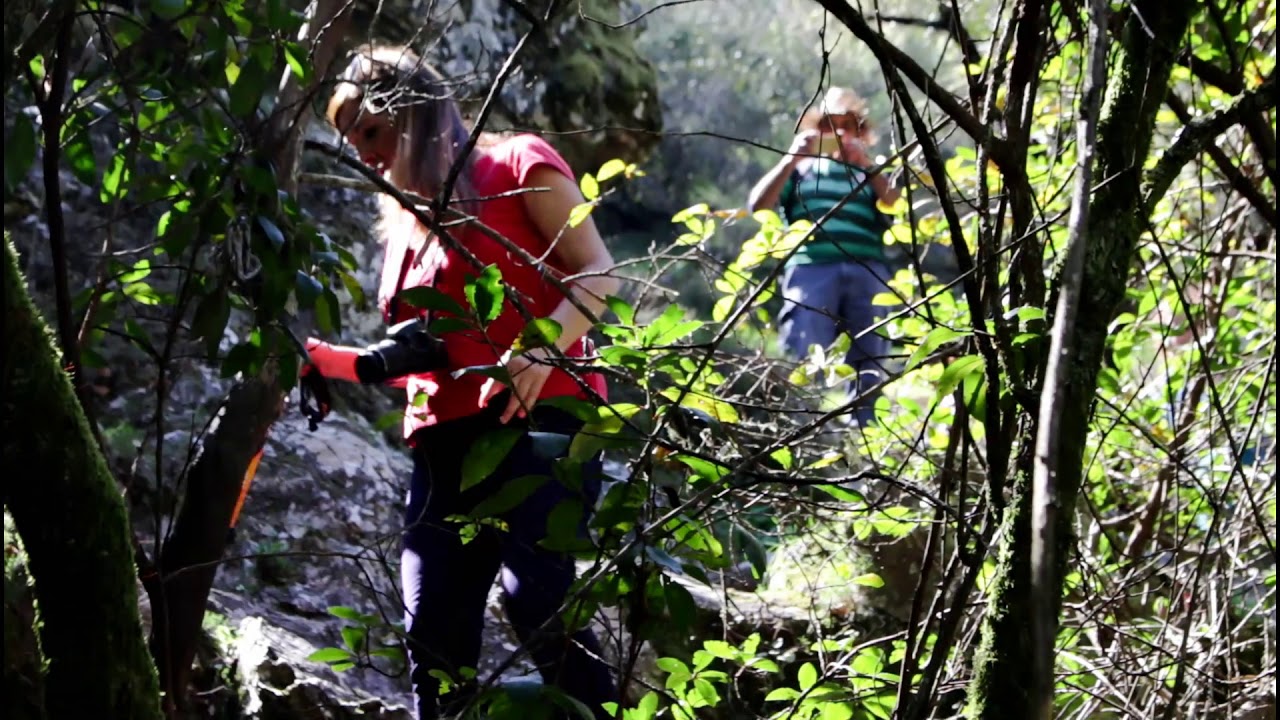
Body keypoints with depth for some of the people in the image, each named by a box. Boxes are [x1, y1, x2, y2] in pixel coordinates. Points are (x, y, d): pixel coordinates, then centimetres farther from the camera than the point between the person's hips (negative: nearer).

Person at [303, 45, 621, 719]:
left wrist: (540, 347, -21)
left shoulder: (517, 165, 5)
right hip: (445, 441, 7)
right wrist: (321, 357, 11)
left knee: (536, 601, -23)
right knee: (434, 635, -2)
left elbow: (598, 274, -4)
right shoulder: (405, 223, 23)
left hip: (538, 417, -7)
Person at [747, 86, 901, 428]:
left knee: (869, 365, -8)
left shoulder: (872, 173, 27)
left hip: (867, 271, 1)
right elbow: (757, 206, 10)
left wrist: (866, 165, 0)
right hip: (811, 267, -1)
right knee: (802, 360, -15)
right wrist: (790, 160, 2)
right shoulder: (802, 168, 25)